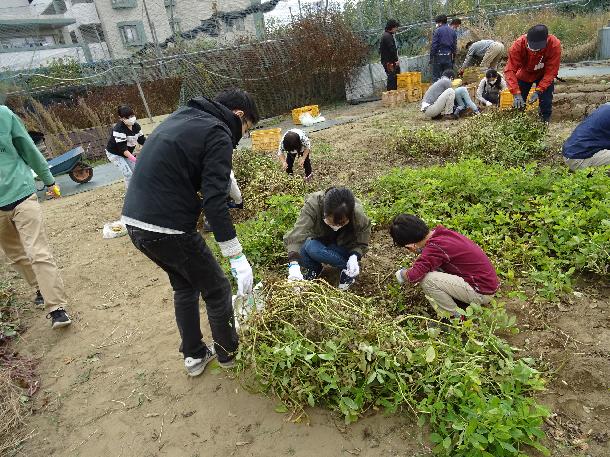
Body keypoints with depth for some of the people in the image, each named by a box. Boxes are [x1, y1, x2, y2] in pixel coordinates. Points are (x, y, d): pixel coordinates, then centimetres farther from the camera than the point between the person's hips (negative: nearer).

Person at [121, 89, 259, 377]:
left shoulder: (180, 117, 17)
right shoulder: (217, 134, -10)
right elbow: (215, 202, -19)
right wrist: (237, 258, -16)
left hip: (133, 221, 9)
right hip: (167, 229, -9)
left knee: (184, 286, 26)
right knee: (217, 290, 11)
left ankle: (194, 356, 37)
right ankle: (229, 354, 31)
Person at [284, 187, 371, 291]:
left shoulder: (359, 217, -29)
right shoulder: (313, 205, -33)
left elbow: (361, 244, -11)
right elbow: (298, 232, -44)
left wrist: (354, 257, -32)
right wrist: (294, 264, -57)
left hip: (342, 248, -1)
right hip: (317, 241, 2)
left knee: (312, 249, -32)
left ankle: (347, 269, -10)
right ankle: (314, 269, -1)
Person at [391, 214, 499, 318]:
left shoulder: (435, 246, -25)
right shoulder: (439, 233, 0)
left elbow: (414, 276, -30)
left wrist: (402, 274, -9)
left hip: (482, 293, -9)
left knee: (426, 280, -19)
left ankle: (458, 317, -1)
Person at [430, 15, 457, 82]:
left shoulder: (437, 31, -5)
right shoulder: (453, 31, 12)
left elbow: (433, 45, -9)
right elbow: (455, 46, 13)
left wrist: (431, 58, -5)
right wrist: (453, 58, 17)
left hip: (439, 57, -5)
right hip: (449, 57, 5)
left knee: (436, 77, -1)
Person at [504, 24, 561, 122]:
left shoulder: (554, 45, -33)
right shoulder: (519, 44, -34)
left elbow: (551, 72, -28)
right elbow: (510, 70, -35)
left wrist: (538, 91, -41)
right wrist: (516, 94, -45)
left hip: (544, 76, 0)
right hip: (524, 74, 1)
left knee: (546, 103, -10)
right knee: (518, 104, -2)